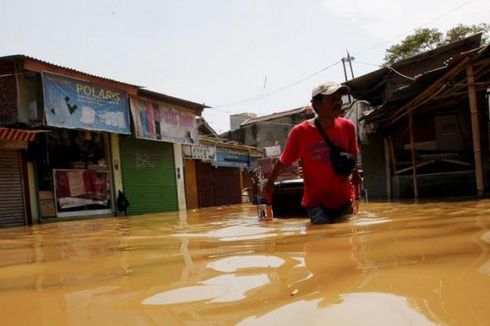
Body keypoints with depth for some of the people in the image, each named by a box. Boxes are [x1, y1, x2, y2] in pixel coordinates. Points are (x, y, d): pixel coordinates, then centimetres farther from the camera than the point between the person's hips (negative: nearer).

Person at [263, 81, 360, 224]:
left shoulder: (347, 127, -5)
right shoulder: (300, 132, -15)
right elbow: (283, 161, -1)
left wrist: (354, 172, 5)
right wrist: (270, 183, 8)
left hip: (344, 200, 4)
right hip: (316, 202, -4)